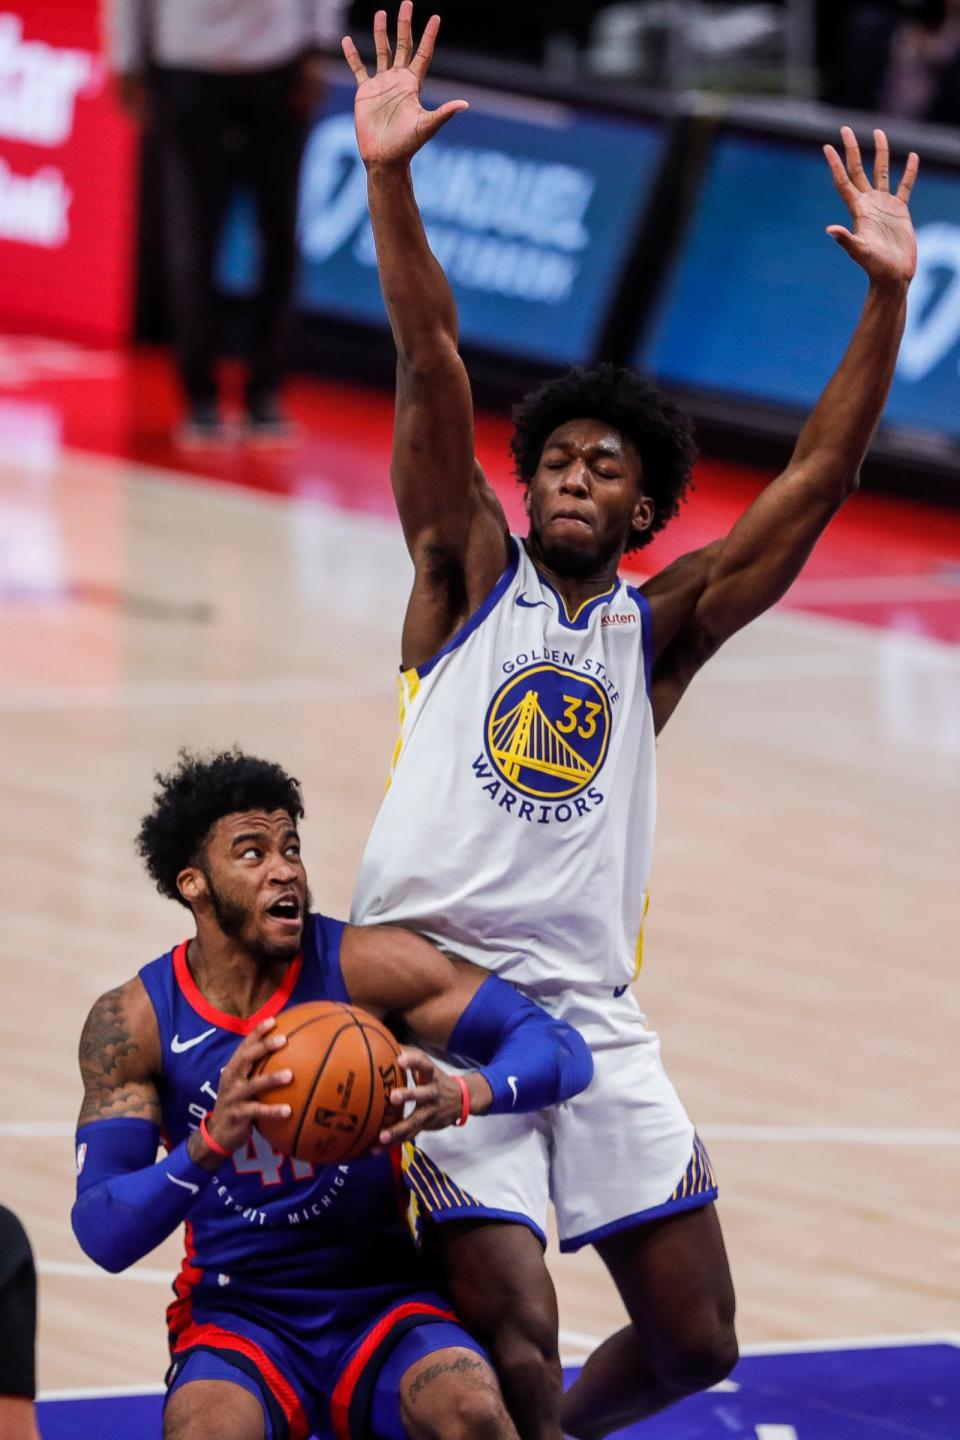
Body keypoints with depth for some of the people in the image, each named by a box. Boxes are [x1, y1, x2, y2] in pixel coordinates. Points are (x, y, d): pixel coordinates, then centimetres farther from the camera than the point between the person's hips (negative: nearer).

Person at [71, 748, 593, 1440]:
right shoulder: (134, 1021, -6)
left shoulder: (363, 966, -8)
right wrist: (212, 1142, -32)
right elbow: (103, 1234, -13)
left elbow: (562, 1051, -9)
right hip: (237, 1316, -1)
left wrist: (463, 1096, -32)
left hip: (383, 1302, 1)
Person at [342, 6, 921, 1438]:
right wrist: (388, 179, -15)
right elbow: (432, 370, -5)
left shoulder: (659, 628, 11)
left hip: (593, 1015, 4)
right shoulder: (471, 574, 6)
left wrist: (887, 298, -6)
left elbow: (816, 481, 3)